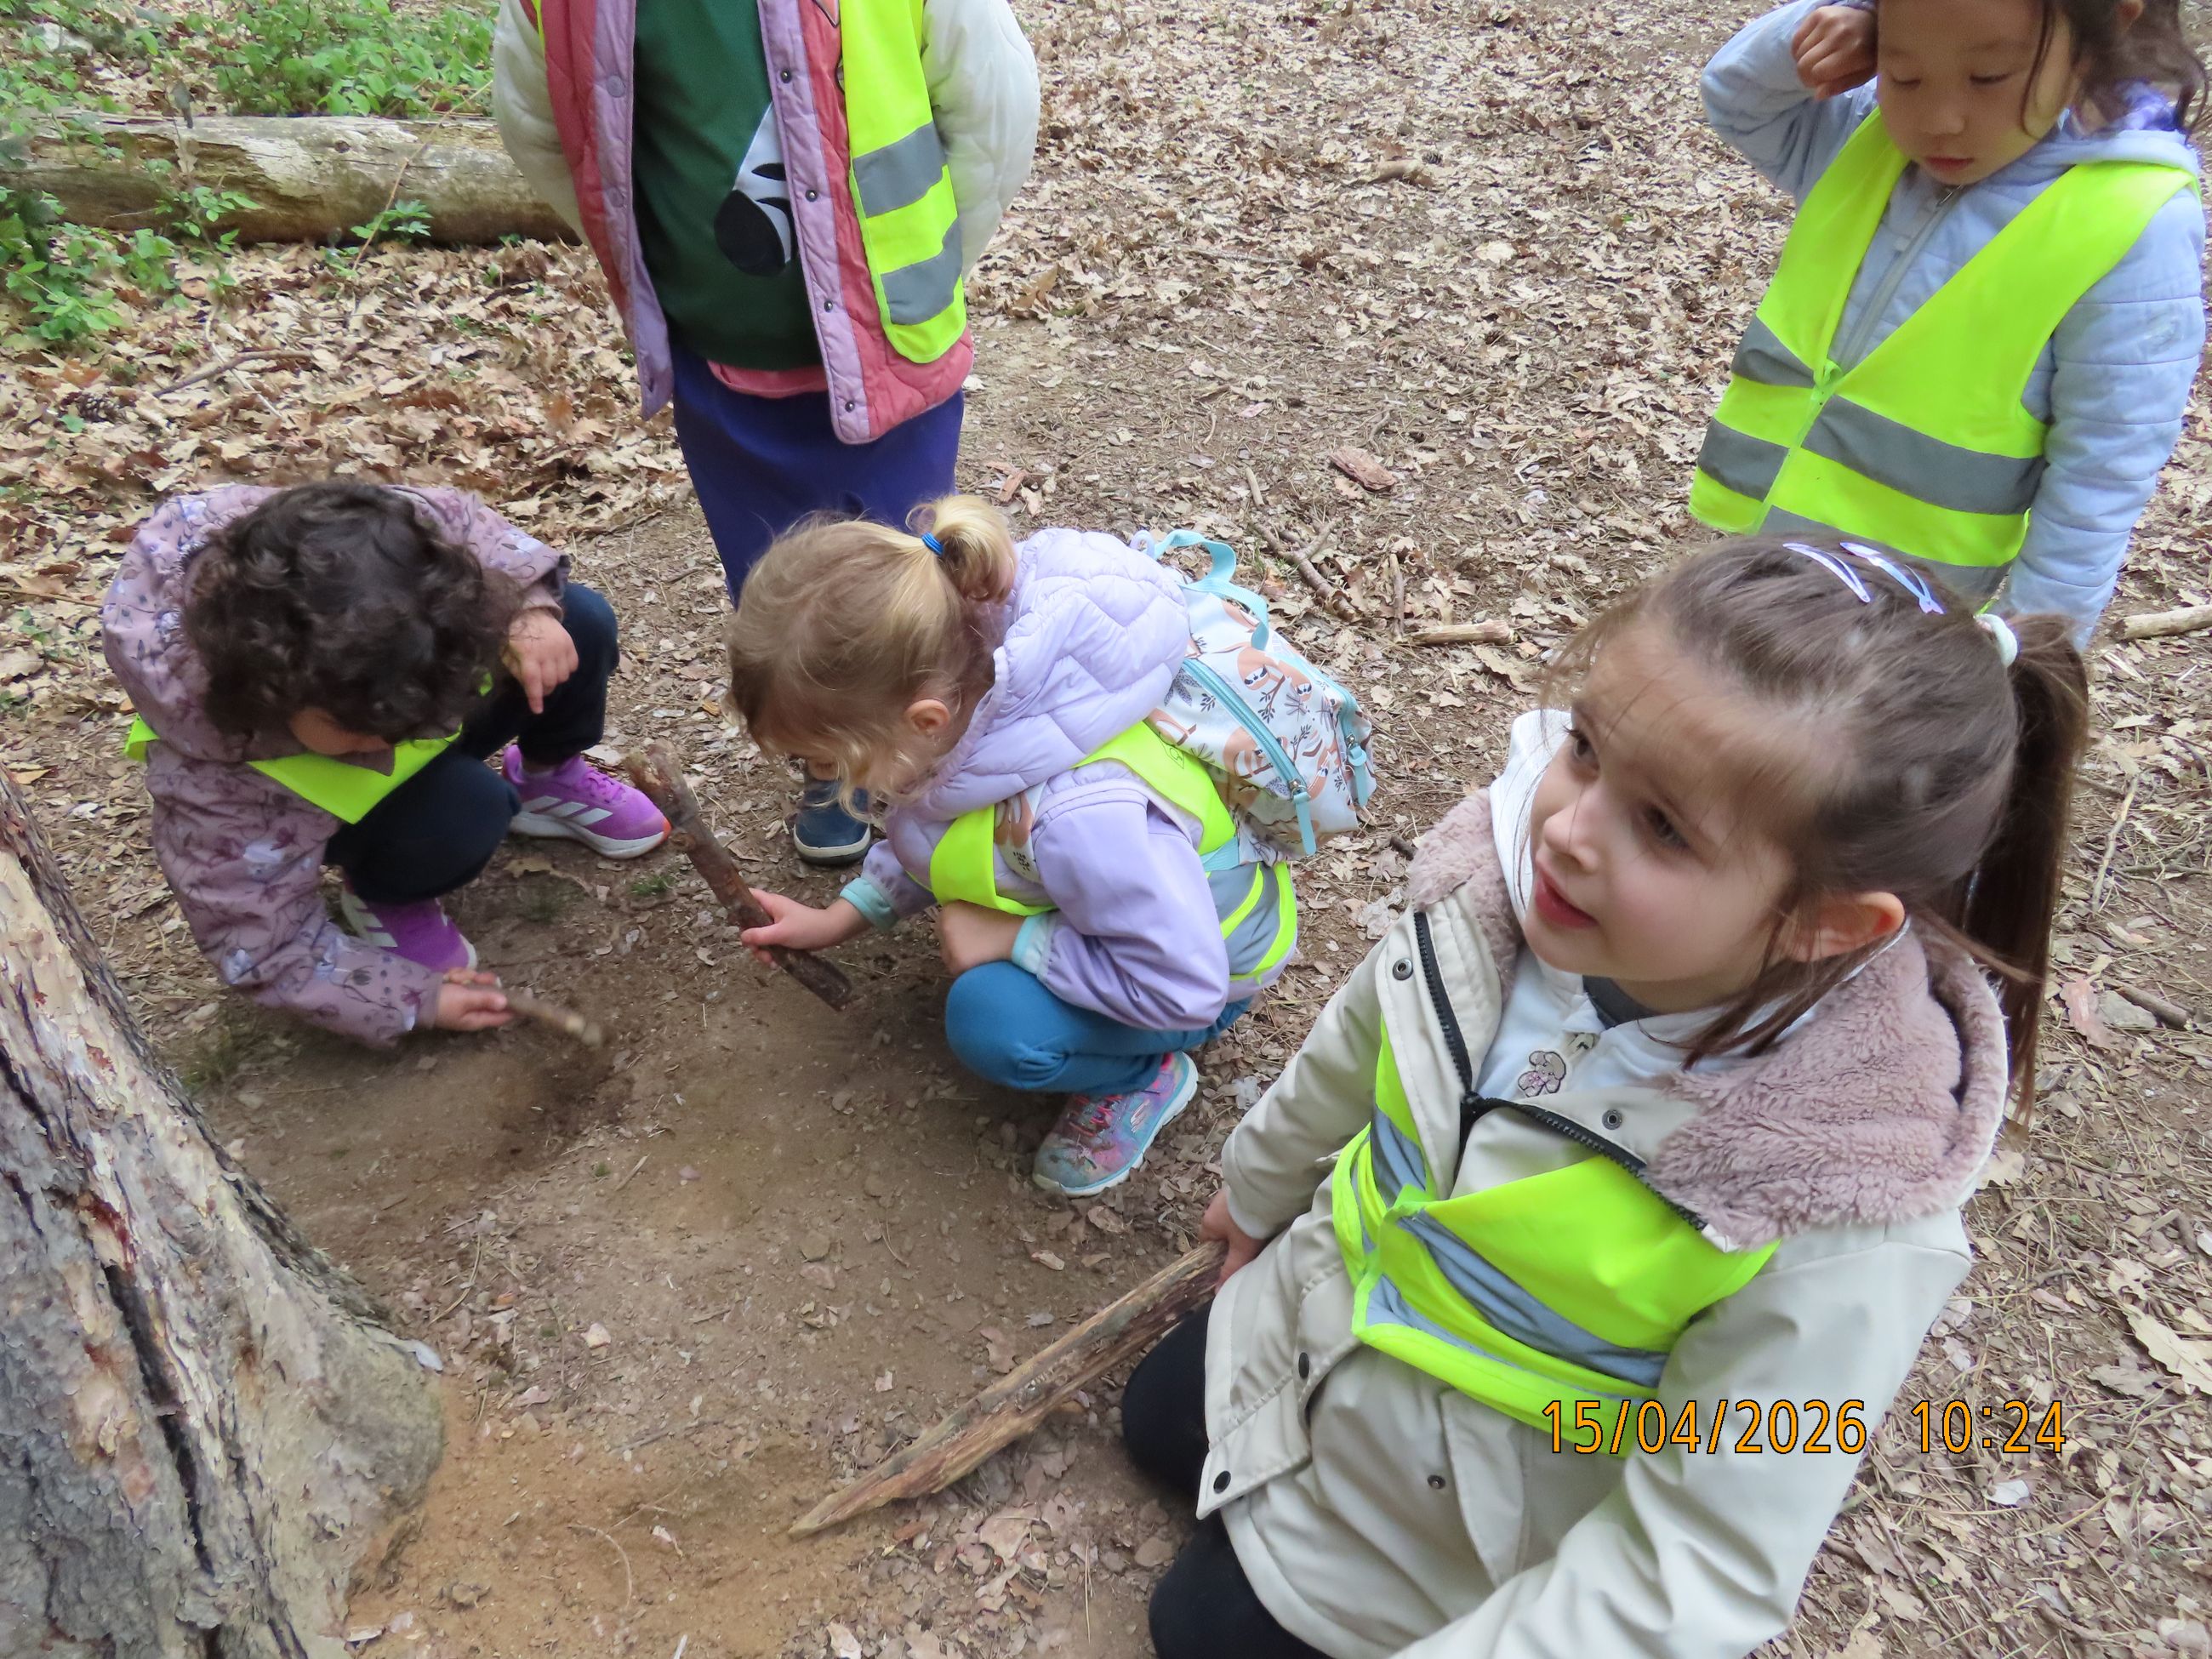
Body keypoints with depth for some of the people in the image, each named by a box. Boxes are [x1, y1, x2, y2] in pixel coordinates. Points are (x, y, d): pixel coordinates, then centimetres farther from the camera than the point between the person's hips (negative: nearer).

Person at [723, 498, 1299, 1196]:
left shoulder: (1080, 819, -46)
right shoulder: (957, 674, -22)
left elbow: (1185, 988, -34)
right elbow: (925, 821, 1)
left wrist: (1012, 941, -28)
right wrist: (843, 917, -3)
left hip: (1204, 971, -7)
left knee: (994, 1022, -29)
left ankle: (1141, 1078, 0)